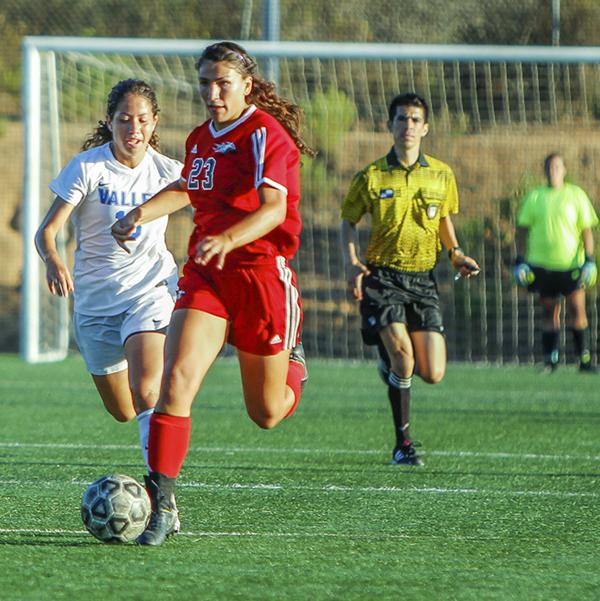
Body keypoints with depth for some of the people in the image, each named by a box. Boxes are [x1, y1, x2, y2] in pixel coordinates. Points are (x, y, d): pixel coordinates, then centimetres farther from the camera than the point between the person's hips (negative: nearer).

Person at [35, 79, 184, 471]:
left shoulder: (168, 171, -3)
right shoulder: (87, 167, -9)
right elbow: (47, 230, -15)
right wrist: (53, 260, -36)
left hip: (150, 289, -1)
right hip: (96, 296, 1)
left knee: (145, 393, -25)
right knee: (123, 412, 12)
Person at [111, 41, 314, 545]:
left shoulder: (265, 134, -14)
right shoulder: (201, 138, 9)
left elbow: (274, 207, -29)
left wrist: (226, 240, -47)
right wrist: (143, 212, 14)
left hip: (261, 272, -5)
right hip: (205, 275, 5)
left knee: (266, 413, 10)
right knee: (177, 379, -19)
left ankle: (293, 367, 47)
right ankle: (160, 504, -18)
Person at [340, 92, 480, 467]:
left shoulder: (441, 175, 6)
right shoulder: (371, 177, -2)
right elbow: (348, 221, 8)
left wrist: (456, 254, 5)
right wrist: (352, 263, -8)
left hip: (422, 278, 3)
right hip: (382, 276, -3)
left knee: (433, 375, -3)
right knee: (402, 353, -21)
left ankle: (389, 363, 33)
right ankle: (403, 443, -6)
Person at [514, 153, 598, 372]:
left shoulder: (576, 195, 4)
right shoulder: (534, 197, 7)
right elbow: (522, 229, 11)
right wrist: (520, 260, 5)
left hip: (572, 262, -1)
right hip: (542, 264, 1)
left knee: (577, 309, -8)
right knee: (549, 312, 5)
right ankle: (550, 360, 12)